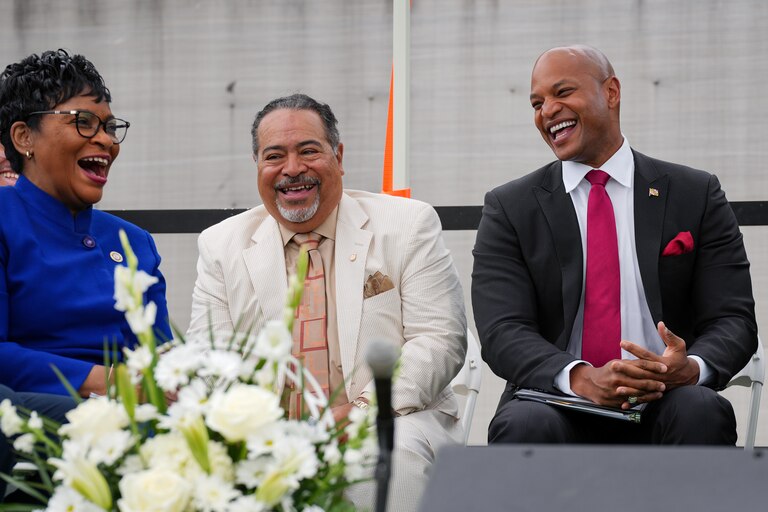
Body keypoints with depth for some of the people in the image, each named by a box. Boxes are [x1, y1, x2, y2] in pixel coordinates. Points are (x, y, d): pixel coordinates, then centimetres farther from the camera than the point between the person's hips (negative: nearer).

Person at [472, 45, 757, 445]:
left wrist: (690, 368, -22)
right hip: (560, 404, -1)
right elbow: (503, 332, -4)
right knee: (525, 425, -35)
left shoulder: (697, 196, 9)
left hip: (662, 409, 1)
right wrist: (581, 378, -25)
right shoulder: (509, 209, 8)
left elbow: (733, 320, 3)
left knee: (703, 411, -33)